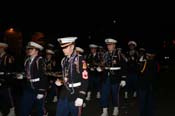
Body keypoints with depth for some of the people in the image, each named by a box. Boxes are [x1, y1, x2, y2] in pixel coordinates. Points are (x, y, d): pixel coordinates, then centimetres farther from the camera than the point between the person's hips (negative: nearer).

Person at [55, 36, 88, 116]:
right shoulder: (64, 60, 8)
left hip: (75, 95, -6)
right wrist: (60, 81, 0)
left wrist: (81, 97, -19)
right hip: (64, 94, 6)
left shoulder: (80, 60, -13)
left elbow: (85, 80, -15)